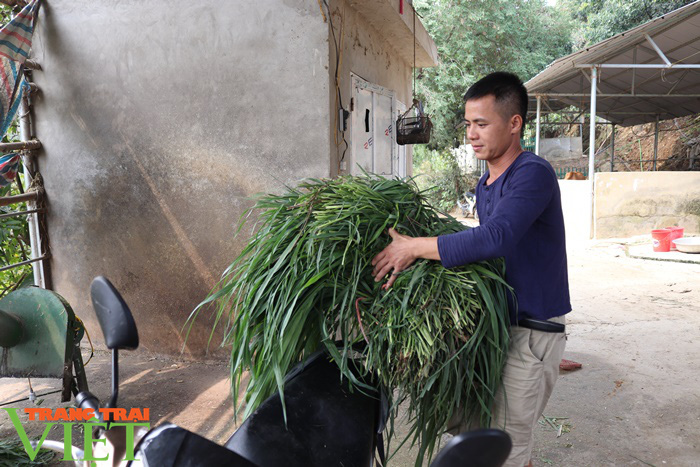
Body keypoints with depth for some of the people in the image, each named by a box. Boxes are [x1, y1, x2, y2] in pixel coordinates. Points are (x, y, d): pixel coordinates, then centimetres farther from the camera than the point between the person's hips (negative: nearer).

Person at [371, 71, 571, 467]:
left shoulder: (533, 174, -18)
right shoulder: (485, 185, 11)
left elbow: (495, 238, -33)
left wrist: (413, 248, -27)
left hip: (532, 332, -9)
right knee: (469, 427, 17)